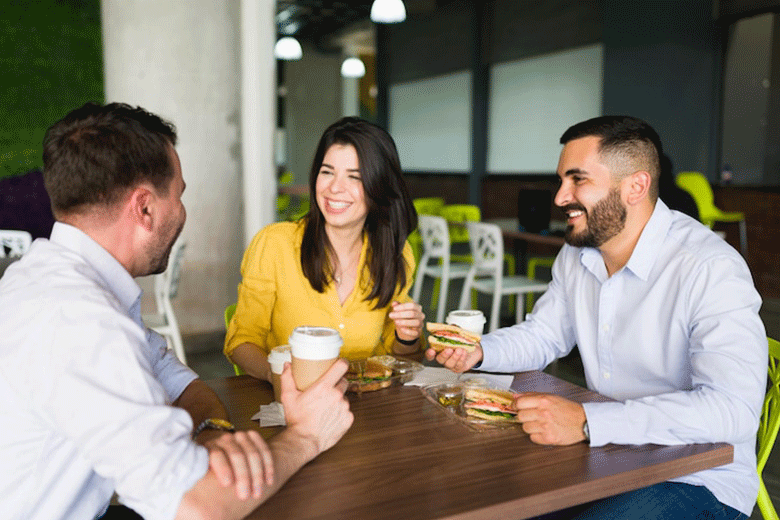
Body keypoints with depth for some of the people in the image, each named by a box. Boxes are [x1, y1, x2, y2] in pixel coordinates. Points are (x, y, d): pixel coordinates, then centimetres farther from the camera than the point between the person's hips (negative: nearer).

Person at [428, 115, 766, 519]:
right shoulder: (576, 255, 3)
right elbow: (543, 334, 16)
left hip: (697, 481, -6)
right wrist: (479, 351, -5)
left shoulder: (712, 270, -22)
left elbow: (734, 407, -33)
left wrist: (587, 422, -40)